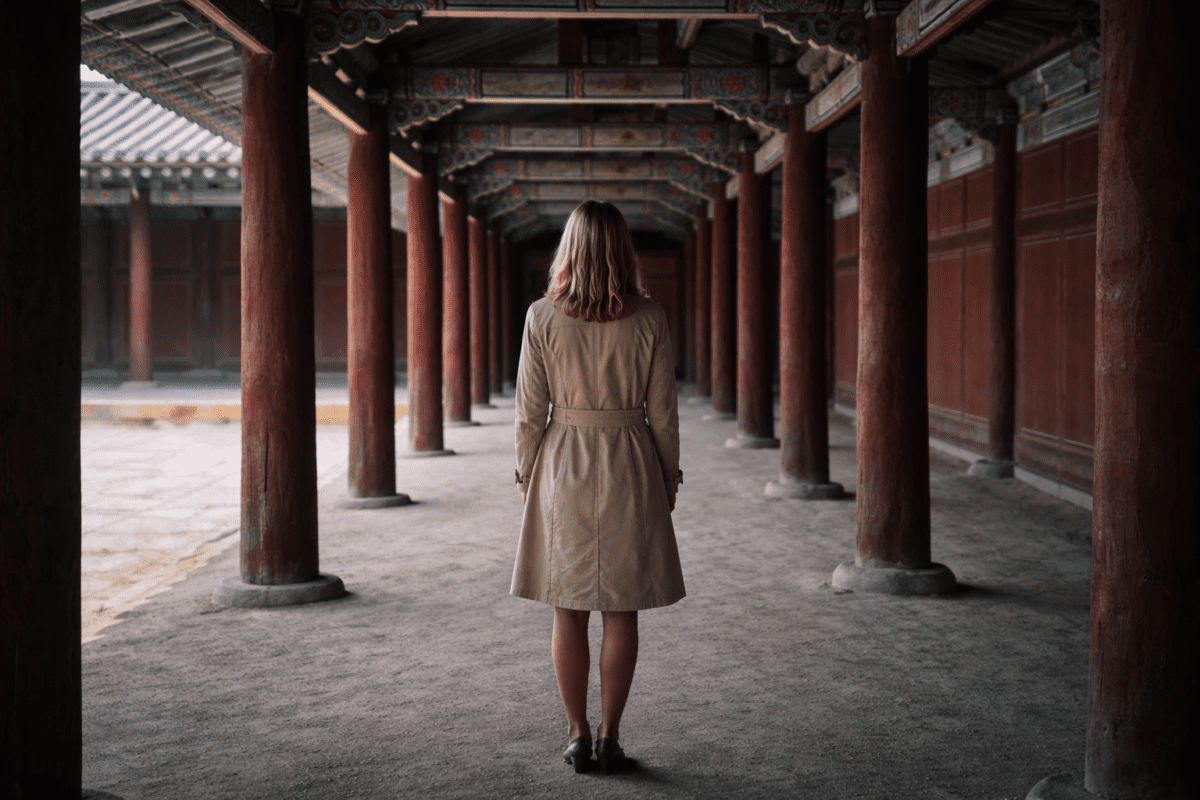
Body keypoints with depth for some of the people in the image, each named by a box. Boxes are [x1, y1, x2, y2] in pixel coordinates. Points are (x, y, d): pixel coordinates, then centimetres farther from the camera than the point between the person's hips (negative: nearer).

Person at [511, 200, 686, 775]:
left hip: (563, 467, 0)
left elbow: (530, 410, -3)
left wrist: (526, 475, 9)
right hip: (630, 468, 0)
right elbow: (662, 412, -1)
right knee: (622, 611, 7)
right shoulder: (649, 319, -5)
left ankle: (577, 736, 12)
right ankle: (610, 737, 9)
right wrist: (669, 477, 10)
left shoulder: (542, 317, -6)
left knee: (568, 611, 8)